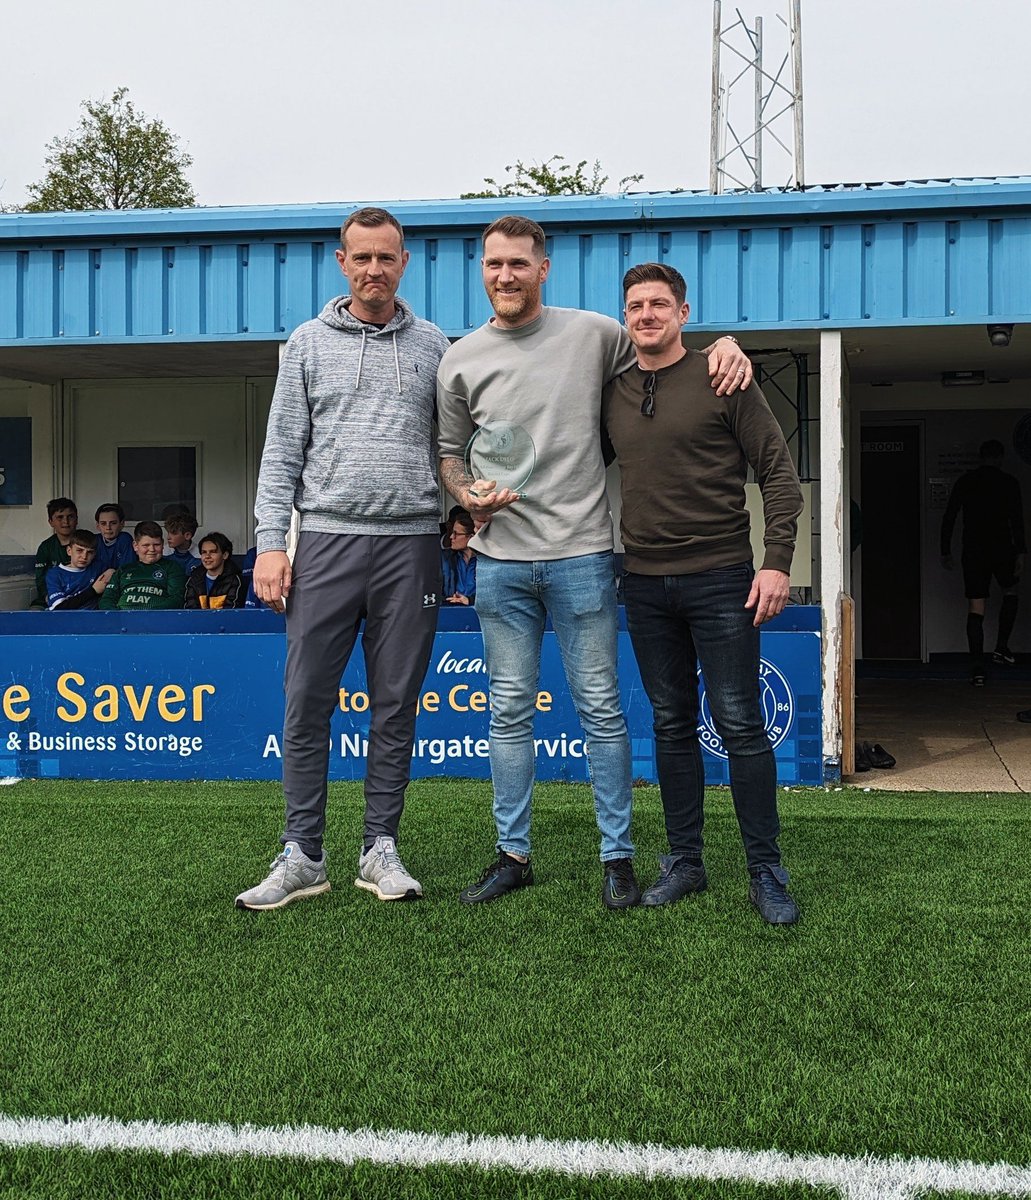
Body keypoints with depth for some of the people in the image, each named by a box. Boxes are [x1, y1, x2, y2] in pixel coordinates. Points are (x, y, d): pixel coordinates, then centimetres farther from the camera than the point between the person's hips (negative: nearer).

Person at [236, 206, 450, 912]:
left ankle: (381, 848, 14)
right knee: (308, 702, -2)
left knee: (396, 706, 5)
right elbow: (283, 452, 6)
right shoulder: (309, 344, 9)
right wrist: (272, 542, -3)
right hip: (327, 539, 0)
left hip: (410, 543, 1)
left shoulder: (433, 346, 10)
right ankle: (303, 855, 6)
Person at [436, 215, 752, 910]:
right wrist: (470, 494, -5)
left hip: (581, 554, -2)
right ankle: (514, 854, 20)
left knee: (601, 709, 2)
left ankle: (619, 856, 12)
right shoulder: (461, 360, 8)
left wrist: (725, 345, -5)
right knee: (510, 711, 9)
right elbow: (451, 454, 16)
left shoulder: (594, 334, 1)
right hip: (500, 559, 3)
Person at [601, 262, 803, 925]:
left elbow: (780, 474, -3)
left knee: (741, 725, -3)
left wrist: (777, 561, -11)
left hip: (720, 578, -4)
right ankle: (685, 862, 20)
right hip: (645, 582, 4)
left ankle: (767, 872, 7)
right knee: (673, 725, 10)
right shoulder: (612, 392, 10)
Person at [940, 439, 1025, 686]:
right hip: (1002, 550, -1)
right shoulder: (1009, 483, -2)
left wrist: (946, 551, 12)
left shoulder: (965, 482, 5)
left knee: (975, 609, 1)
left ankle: (977, 668, -5)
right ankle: (1001, 647, 17)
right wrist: (1020, 552, -8)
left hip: (973, 552, 1)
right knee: (1011, 592, 25)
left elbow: (949, 517, 5)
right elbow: (1017, 520, -9)